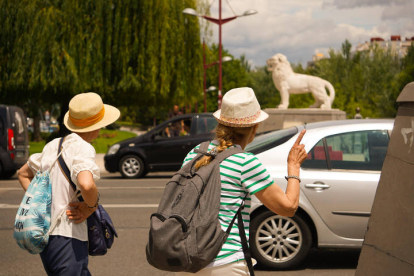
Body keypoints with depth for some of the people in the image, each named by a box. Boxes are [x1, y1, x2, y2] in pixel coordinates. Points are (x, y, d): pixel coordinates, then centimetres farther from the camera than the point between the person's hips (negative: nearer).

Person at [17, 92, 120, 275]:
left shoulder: (53, 145, 11)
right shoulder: (83, 149, -14)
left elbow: (23, 174, 24)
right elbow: (86, 184, -33)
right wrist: (92, 206, -14)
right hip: (67, 238, -9)